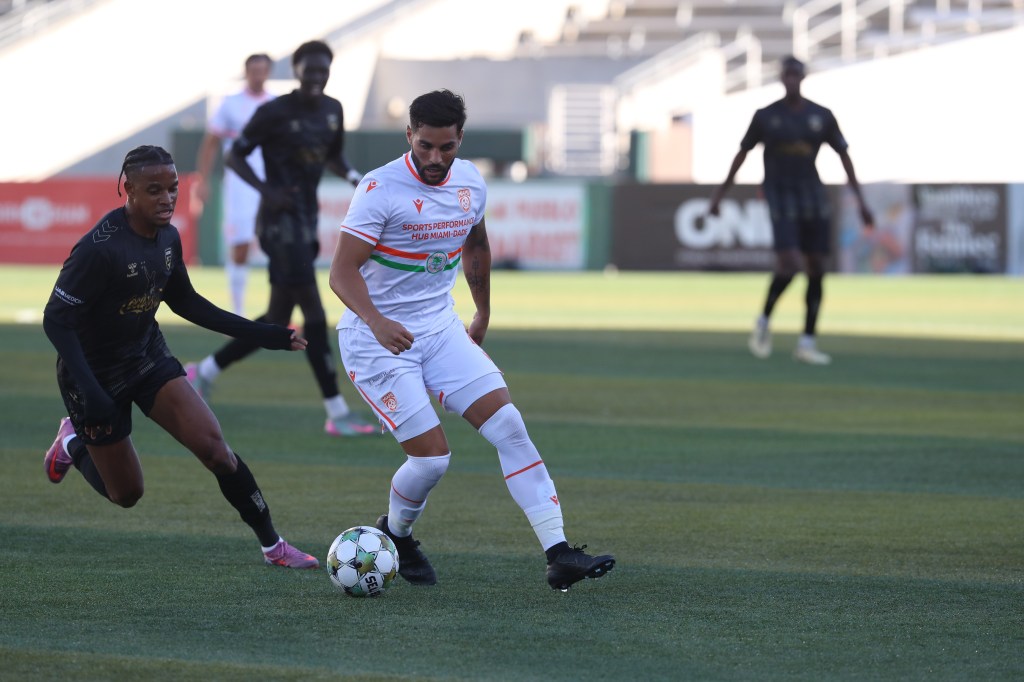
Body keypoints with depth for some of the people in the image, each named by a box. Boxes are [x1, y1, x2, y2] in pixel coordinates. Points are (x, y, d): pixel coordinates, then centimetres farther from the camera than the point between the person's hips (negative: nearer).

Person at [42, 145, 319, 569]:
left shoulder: (167, 238, -5)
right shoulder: (100, 248, -28)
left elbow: (185, 302, 11)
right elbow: (56, 320, -25)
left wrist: (257, 333, 6)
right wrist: (88, 392, -33)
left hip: (148, 358, 6)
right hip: (97, 373, -6)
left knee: (213, 445, -13)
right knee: (126, 494, 6)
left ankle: (273, 546, -4)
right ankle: (74, 443, 37)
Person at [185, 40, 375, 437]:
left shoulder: (332, 111, 11)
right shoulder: (274, 113, -10)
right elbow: (234, 157, -4)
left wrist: (355, 178, 5)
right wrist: (267, 190, -19)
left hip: (307, 222, 8)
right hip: (280, 221, -8)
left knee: (278, 319, 12)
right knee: (314, 312, -12)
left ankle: (206, 371, 27)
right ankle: (337, 414, -11)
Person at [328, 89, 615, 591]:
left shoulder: (470, 183, 2)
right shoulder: (381, 189, -18)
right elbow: (342, 272, -23)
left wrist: (483, 313, 30)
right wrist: (375, 320, -40)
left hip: (439, 328, 6)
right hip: (377, 339, -6)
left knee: (509, 426, -9)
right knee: (432, 456, -12)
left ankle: (559, 556, -11)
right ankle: (394, 535, 21)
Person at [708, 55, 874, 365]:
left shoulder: (822, 116, 4)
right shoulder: (766, 116, -1)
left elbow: (844, 155, 7)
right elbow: (741, 153, 7)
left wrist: (860, 199, 2)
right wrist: (720, 194, 9)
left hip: (812, 195, 4)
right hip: (780, 196, -4)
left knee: (816, 269, 1)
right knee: (788, 264, -19)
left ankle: (807, 342, 9)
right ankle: (764, 321, 6)